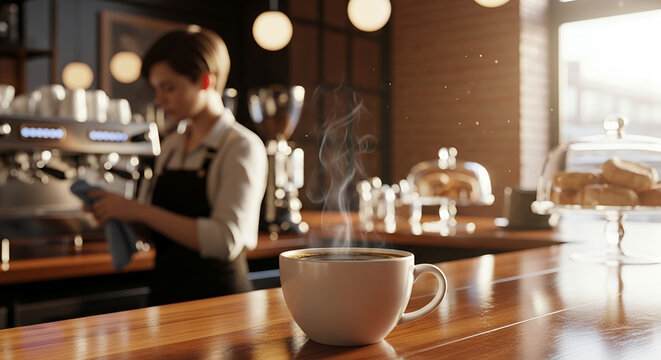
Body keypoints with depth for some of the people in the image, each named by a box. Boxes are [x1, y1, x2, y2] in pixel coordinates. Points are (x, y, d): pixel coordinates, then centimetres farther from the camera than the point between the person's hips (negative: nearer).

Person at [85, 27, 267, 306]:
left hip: (216, 296, -6)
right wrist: (117, 212, 1)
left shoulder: (242, 147, -6)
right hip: (164, 293, 6)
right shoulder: (171, 146, 14)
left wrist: (140, 211, -17)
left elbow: (227, 240, -18)